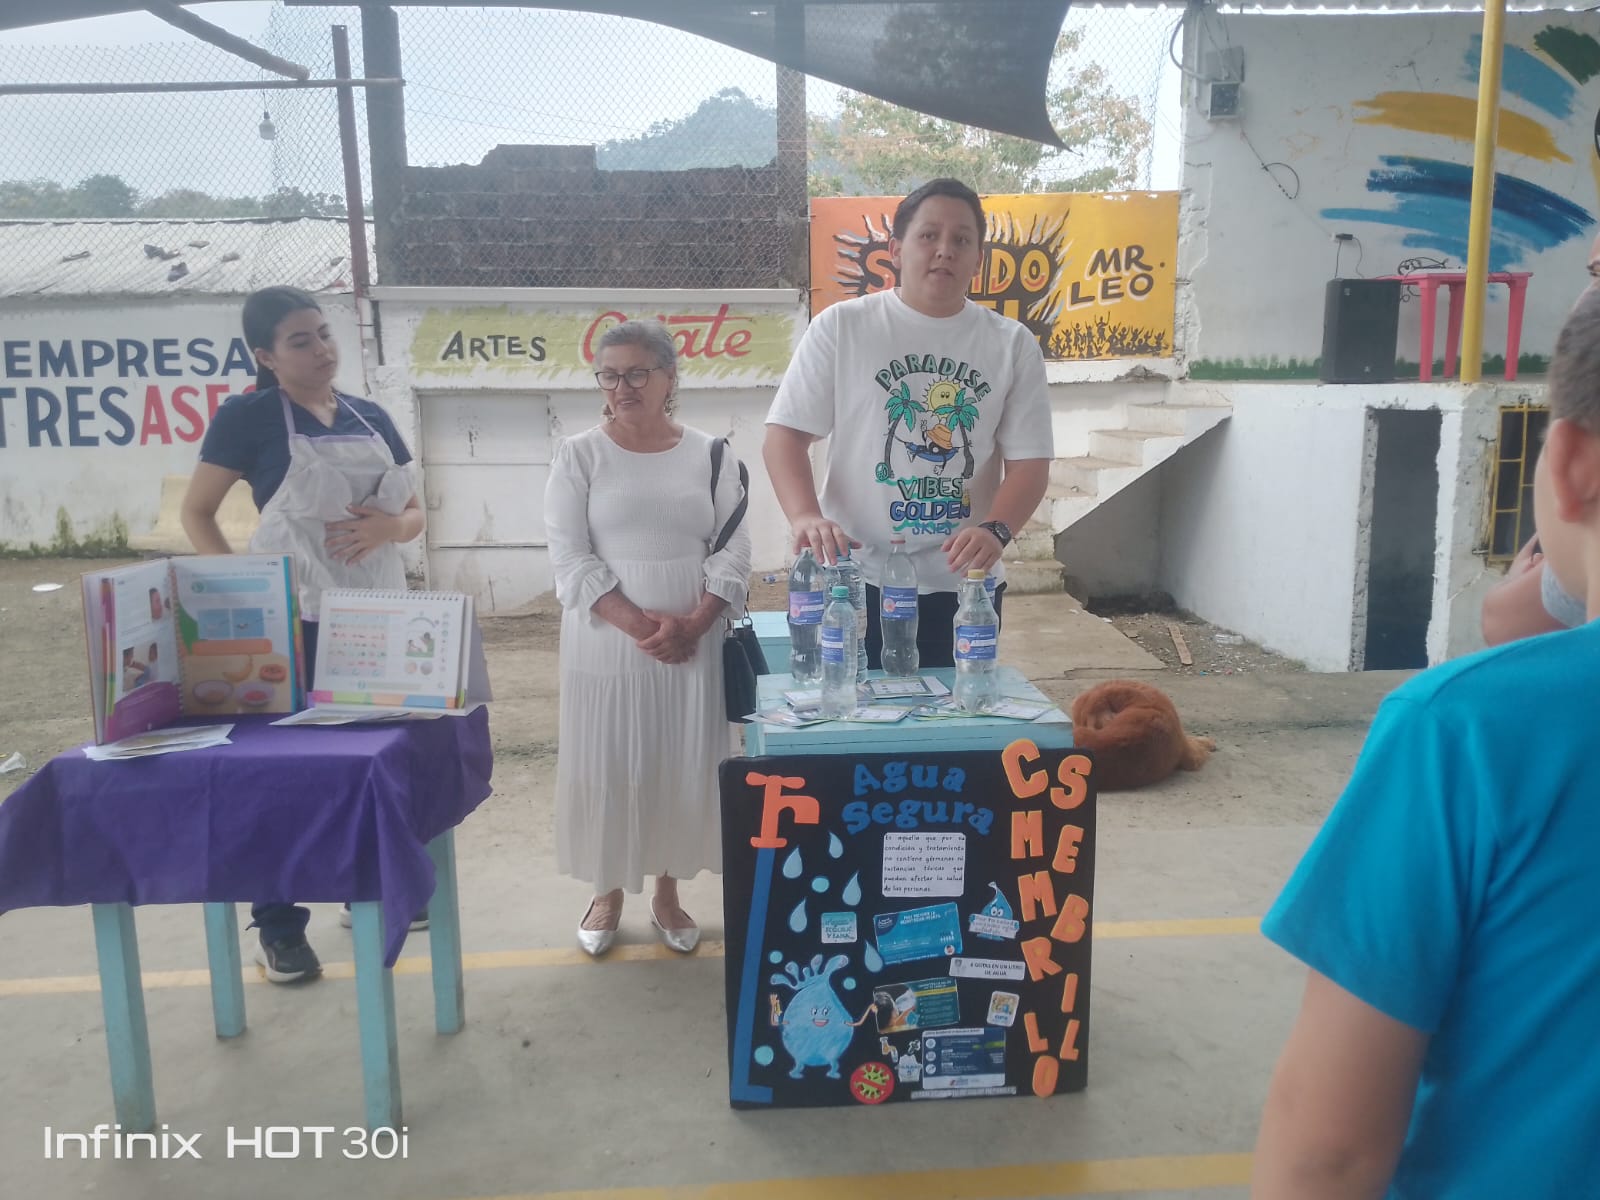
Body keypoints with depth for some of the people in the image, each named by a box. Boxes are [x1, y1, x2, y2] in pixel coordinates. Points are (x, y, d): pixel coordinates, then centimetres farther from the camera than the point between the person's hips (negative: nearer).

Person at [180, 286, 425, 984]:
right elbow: (197, 513, -1)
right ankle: (278, 926, 12)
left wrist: (389, 525, -9)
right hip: (291, 618, -5)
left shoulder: (372, 419, 10)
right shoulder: (248, 416, -4)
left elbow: (414, 513, 14)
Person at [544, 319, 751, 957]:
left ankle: (667, 893, 27)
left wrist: (692, 624, -14)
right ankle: (607, 892, 28)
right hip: (607, 644, -1)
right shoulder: (579, 455, -1)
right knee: (605, 766, 7)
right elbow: (570, 559, -7)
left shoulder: (710, 454, 3)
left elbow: (732, 551, 1)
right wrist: (639, 625, -17)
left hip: (693, 645, 1)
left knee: (681, 765, 8)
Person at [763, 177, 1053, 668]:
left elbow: (1029, 462, 1)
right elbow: (786, 435, -4)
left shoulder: (1013, 344, 4)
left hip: (963, 586, 2)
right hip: (856, 580, -2)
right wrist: (805, 515, -22)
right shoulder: (840, 327, -1)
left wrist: (996, 529, -19)